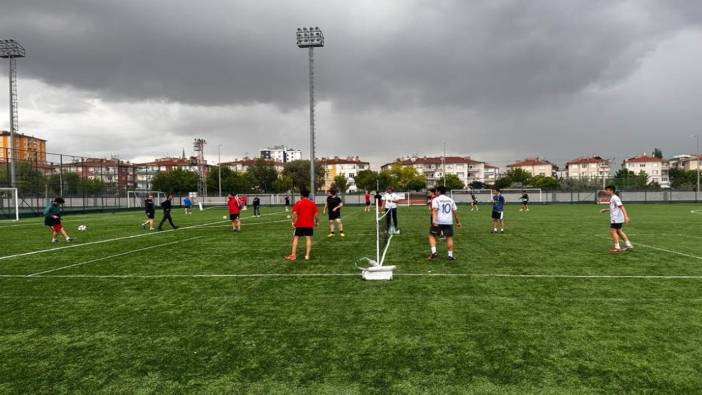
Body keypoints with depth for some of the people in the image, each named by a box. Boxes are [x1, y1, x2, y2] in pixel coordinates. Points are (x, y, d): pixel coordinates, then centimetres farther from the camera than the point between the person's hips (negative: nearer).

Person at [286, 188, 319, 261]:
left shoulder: (298, 203, -2)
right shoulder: (312, 203, 4)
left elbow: (294, 213, -10)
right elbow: (316, 214, 1)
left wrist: (293, 222, -6)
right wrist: (317, 222, 12)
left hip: (299, 224, -1)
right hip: (309, 225, 1)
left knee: (296, 238, 7)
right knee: (308, 239, 2)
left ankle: (293, 255, 5)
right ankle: (307, 255, -2)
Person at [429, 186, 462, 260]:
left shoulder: (435, 199, -1)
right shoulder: (451, 200, 14)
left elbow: (435, 210, -16)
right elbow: (455, 212, 14)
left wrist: (434, 220, -27)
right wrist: (458, 222, 21)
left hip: (438, 222, -3)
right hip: (449, 222, 4)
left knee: (432, 236, 9)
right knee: (449, 237, 11)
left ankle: (434, 252, -6)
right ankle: (450, 255, 10)